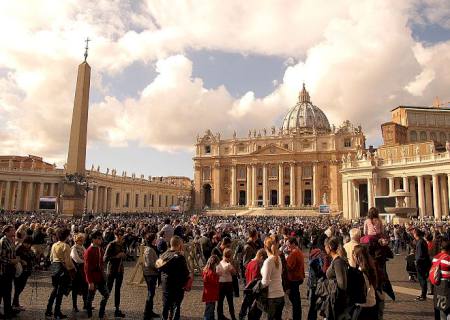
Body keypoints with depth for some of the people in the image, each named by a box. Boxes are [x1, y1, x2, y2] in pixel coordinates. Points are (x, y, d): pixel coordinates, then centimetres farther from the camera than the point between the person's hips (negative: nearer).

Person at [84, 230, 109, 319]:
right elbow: (87, 268, -18)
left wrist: (102, 275, 14)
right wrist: (90, 282, -19)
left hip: (101, 278, 8)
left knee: (106, 295, 9)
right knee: (90, 298, 7)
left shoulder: (100, 249, 7)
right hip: (93, 279, -8)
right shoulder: (89, 251, -17)